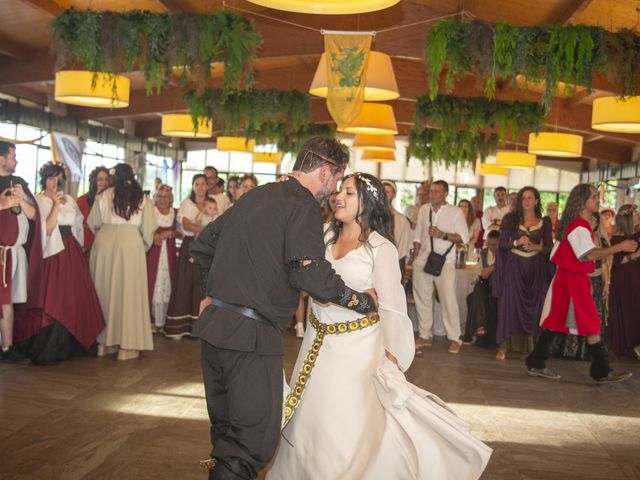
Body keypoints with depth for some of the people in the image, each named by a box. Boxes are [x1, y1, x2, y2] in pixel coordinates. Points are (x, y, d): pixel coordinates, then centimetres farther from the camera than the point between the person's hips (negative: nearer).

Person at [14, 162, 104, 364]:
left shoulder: (69, 200, 15)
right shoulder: (38, 201, -3)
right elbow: (46, 229, -13)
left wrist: (79, 249, 11)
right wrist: (56, 205, -16)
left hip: (73, 255, 6)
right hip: (53, 255, -5)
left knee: (77, 298, 5)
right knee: (53, 300, -6)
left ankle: (75, 344, 15)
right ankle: (49, 348, 2)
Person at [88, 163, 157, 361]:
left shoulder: (104, 196, 4)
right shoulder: (142, 198, 2)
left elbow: (93, 223, 10)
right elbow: (147, 229, 3)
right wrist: (144, 246, 22)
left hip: (105, 243, 2)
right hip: (131, 244, -2)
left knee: (105, 291, 13)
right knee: (128, 292, 4)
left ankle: (103, 342, 20)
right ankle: (126, 346, 5)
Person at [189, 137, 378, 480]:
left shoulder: (255, 195, 16)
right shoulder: (303, 205, -9)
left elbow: (202, 245, 23)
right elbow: (311, 273, -23)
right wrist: (361, 301, -9)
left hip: (215, 325, 9)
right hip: (252, 335, -9)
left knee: (227, 433, 20)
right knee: (256, 439, -2)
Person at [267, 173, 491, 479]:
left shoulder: (381, 248, -11)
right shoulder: (327, 236, 5)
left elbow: (390, 308, -11)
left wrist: (390, 360, -12)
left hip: (357, 347, -5)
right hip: (318, 342, 6)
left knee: (350, 423, 3)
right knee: (309, 416, 16)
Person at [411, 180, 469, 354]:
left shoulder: (455, 212, -1)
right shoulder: (424, 209, 9)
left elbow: (464, 237, -4)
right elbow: (417, 236, 13)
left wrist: (442, 234, -15)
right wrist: (415, 258, 8)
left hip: (445, 262, -4)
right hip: (423, 261, 4)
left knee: (448, 299, -6)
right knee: (422, 299, 7)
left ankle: (454, 338, 2)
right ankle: (424, 336, 17)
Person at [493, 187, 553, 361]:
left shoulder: (544, 222, 7)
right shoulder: (510, 219, 5)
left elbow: (549, 247, 5)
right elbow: (502, 243, 1)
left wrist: (535, 247, -14)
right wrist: (517, 242, -18)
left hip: (535, 267, 1)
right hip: (513, 265, -1)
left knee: (532, 306, 0)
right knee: (509, 303, -7)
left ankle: (529, 347, 7)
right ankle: (504, 346, -3)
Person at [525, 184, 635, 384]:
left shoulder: (575, 224, 15)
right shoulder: (579, 226, -17)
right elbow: (590, 254, -26)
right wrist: (620, 247, -25)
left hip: (566, 277, 10)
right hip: (574, 280, -10)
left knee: (555, 322, 10)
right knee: (591, 325, -3)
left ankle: (536, 364, 12)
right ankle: (602, 371, 4)